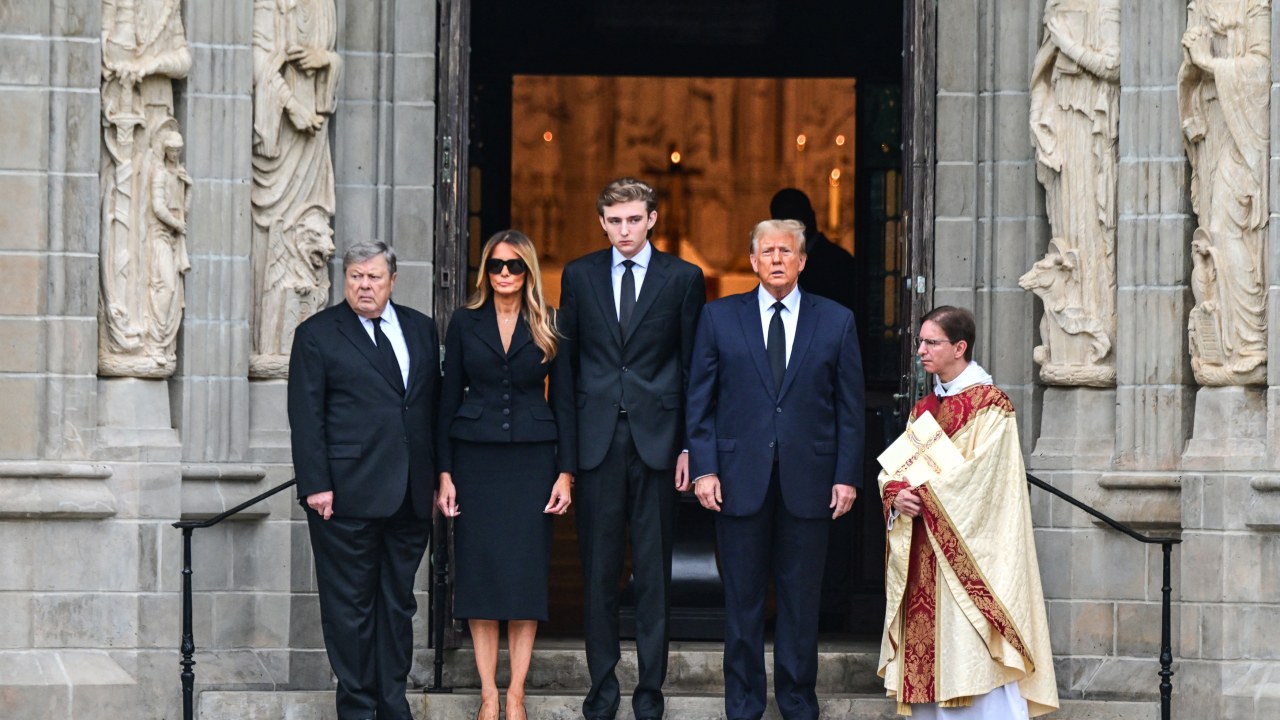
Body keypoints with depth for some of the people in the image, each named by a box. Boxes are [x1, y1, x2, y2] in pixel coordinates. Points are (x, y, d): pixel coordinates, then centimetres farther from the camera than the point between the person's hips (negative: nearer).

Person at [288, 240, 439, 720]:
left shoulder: (421, 329, 12)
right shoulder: (317, 334, 0)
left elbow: (434, 405, 13)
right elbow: (306, 417, -5)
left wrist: (439, 474, 8)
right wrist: (315, 485, -12)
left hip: (410, 495, 4)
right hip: (348, 495, -4)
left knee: (398, 602, 9)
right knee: (350, 604, 1)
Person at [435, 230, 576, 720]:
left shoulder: (548, 326, 3)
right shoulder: (465, 323, 5)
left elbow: (564, 400, 3)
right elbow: (449, 399, 5)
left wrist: (566, 472, -3)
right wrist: (444, 473, 0)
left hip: (531, 458, 0)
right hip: (476, 457, 1)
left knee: (526, 574, -1)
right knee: (479, 572, 0)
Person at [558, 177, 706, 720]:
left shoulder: (683, 278, 3)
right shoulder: (579, 275, 8)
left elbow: (693, 367, 4)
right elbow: (567, 360, 9)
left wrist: (689, 445, -1)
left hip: (656, 436, -1)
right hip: (597, 436, 1)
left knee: (654, 568, 2)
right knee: (598, 568, 4)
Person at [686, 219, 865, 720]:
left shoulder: (836, 322, 6)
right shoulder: (719, 317, 6)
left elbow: (850, 407, 6)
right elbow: (700, 400, 5)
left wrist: (847, 475, -1)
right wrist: (703, 468, -4)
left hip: (808, 481, 0)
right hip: (740, 480, 0)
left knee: (802, 599, 6)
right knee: (742, 598, 5)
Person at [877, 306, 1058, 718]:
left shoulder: (990, 405, -7)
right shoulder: (924, 409, 16)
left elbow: (981, 474, -16)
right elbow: (893, 468, 12)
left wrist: (924, 494, -15)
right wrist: (895, 494, -9)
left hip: (967, 543, -7)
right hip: (922, 554, 7)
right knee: (926, 649, 4)